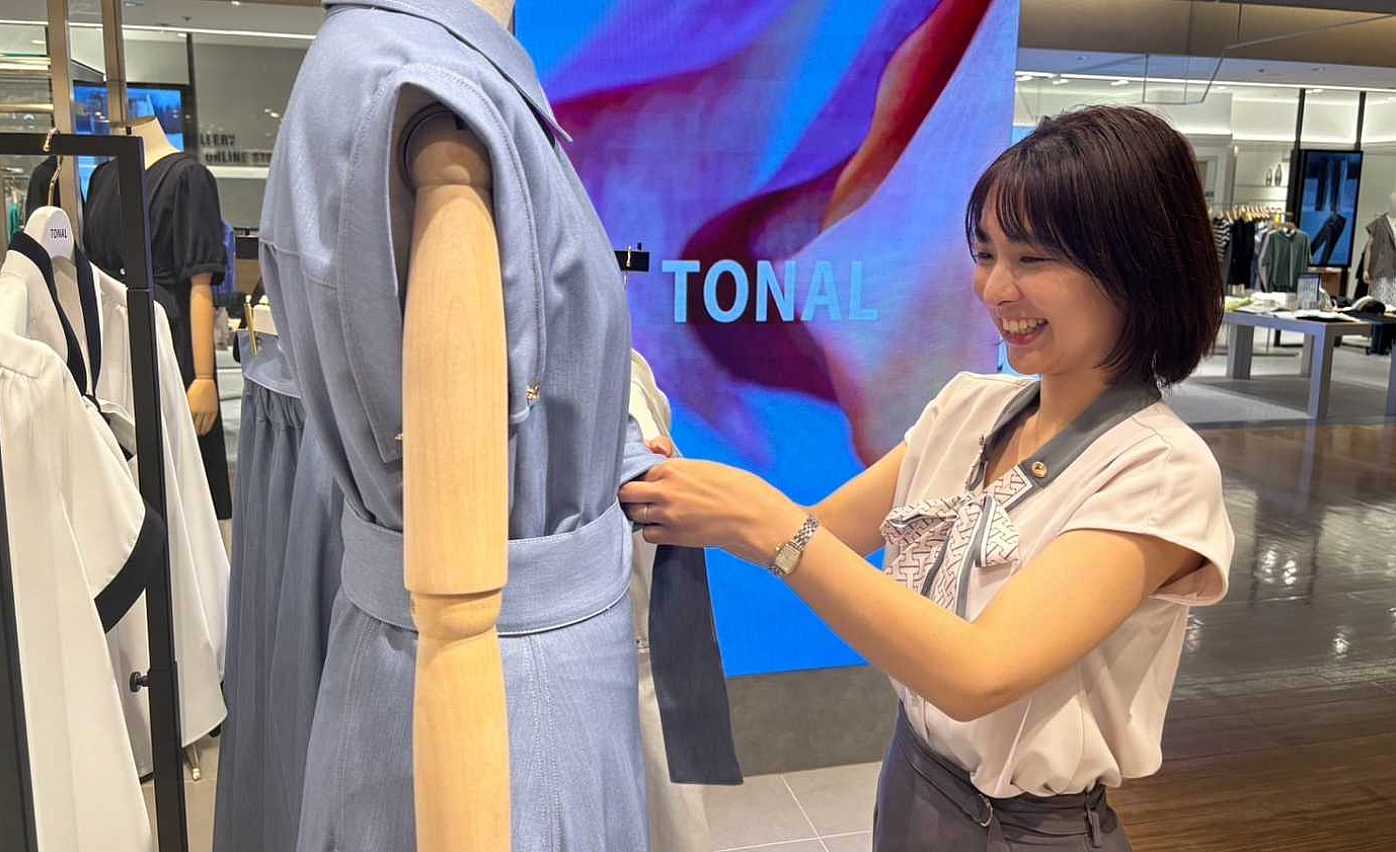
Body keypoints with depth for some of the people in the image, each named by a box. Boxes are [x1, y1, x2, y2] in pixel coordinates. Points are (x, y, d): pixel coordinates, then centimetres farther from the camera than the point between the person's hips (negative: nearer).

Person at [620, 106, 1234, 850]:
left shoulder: (1161, 469, -22)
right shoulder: (968, 405, -3)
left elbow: (976, 673, -31)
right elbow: (820, 538, 0)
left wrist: (768, 524, -32)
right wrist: (693, 501, -18)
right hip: (908, 788, 6)